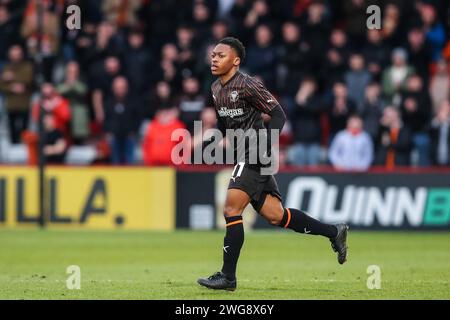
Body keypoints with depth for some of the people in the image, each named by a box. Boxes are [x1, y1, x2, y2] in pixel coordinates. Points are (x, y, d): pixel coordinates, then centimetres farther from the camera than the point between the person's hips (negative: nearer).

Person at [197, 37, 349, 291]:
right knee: (275, 215, 9)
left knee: (231, 209, -13)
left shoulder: (247, 85, -14)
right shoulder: (216, 89, 12)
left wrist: (266, 145, -25)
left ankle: (228, 277, -7)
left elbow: (278, 114, -15)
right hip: (244, 155, 9)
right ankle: (334, 232, 21)